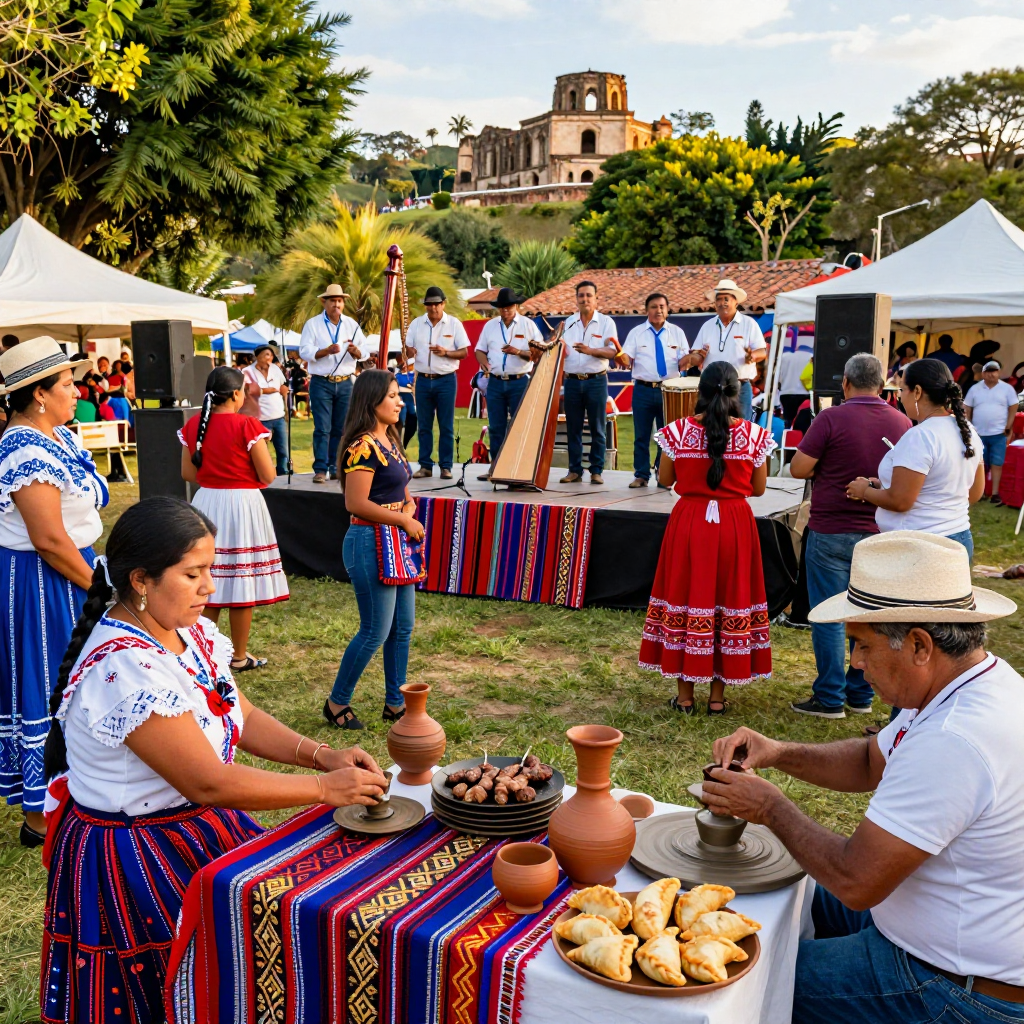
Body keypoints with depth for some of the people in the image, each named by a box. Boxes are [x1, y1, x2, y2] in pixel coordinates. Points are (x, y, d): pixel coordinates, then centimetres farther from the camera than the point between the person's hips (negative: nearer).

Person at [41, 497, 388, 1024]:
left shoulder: (190, 631, -1)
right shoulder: (125, 668, -28)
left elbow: (244, 718, 6)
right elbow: (208, 783, -26)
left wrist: (321, 754, -10)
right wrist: (324, 787, -21)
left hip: (197, 824, 8)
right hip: (135, 856, -8)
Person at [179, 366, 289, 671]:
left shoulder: (193, 425, 1)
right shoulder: (247, 426, -14)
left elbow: (187, 473, 7)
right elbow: (268, 476, -11)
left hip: (206, 503, 5)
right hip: (243, 505, -5)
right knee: (242, 586, 5)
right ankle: (239, 657, 14)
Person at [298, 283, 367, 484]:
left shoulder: (351, 324, 10)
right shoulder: (312, 324, 1)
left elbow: (363, 352, 6)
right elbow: (305, 351, -10)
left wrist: (356, 351, -16)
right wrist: (327, 351, -23)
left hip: (345, 383, 3)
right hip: (321, 383, -3)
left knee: (340, 428, 5)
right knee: (322, 428, -7)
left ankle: (336, 467, 13)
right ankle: (320, 470, -5)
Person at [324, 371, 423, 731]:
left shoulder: (389, 441, 13)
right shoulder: (363, 446, -16)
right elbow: (356, 503, -21)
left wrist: (409, 507, -3)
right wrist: (405, 521, -14)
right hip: (370, 542, -9)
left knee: (403, 627, 12)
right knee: (376, 631, -3)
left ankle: (395, 703, 24)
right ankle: (337, 703, 14)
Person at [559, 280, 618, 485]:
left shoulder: (606, 322, 1)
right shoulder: (568, 323, 11)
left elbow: (612, 351, -9)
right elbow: (562, 351, 12)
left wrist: (591, 351, -24)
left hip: (596, 381, -3)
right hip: (572, 381, 3)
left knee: (597, 428, 0)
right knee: (573, 428, 5)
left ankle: (597, 471, 6)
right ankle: (575, 470, 12)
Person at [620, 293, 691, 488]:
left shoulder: (677, 332, 9)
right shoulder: (636, 332, 6)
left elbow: (682, 363, 5)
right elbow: (627, 359, -1)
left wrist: (688, 359, -18)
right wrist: (622, 357, -23)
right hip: (643, 390, -1)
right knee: (641, 435, 3)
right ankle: (641, 475, 11)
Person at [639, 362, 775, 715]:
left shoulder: (678, 431, -7)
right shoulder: (753, 435, -6)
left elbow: (665, 479, 4)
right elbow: (759, 488, 2)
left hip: (689, 522, 0)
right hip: (735, 525, 0)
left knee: (685, 596, 10)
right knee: (730, 598, 11)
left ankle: (685, 695, 17)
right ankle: (718, 696, 18)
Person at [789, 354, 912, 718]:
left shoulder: (831, 419, -13)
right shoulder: (902, 423, 2)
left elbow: (798, 469, -11)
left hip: (832, 532, -5)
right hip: (880, 534, 5)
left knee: (828, 616, 3)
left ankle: (830, 699, 7)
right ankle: (860, 696, 21)